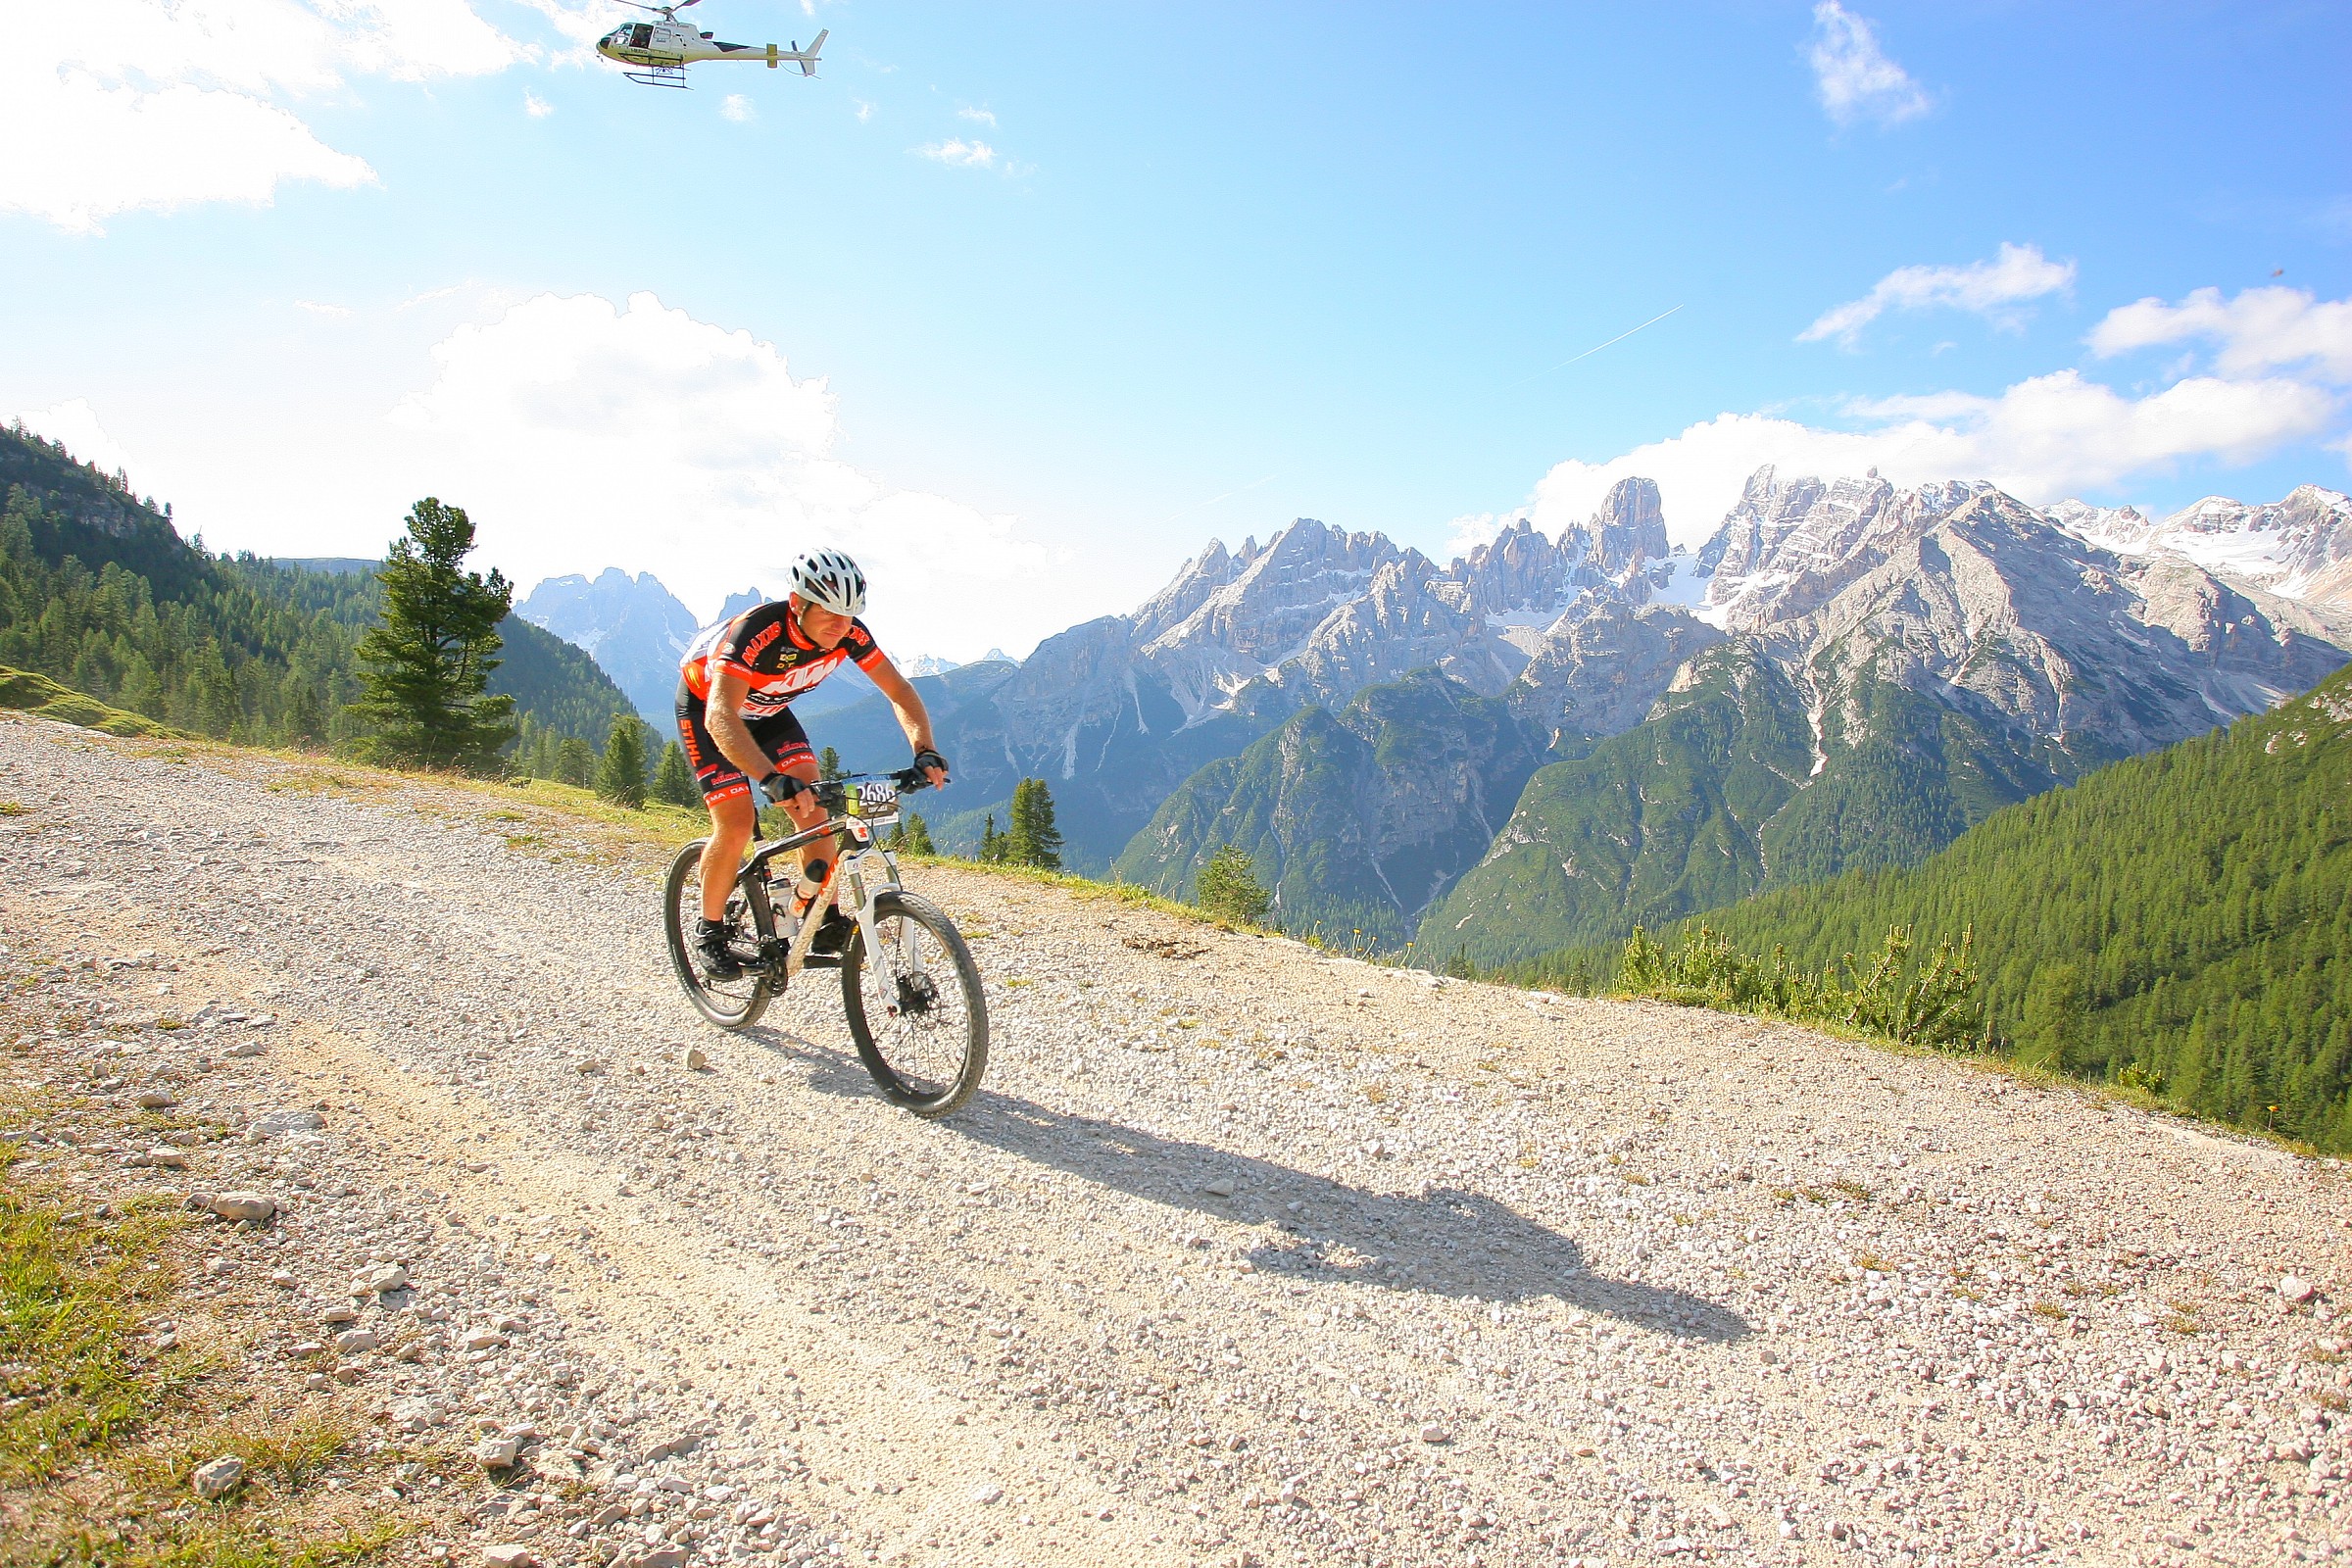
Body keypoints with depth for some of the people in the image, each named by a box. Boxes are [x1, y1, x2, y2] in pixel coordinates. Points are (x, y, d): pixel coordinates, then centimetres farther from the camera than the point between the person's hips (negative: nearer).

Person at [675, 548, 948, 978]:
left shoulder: (848, 633, -24)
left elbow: (899, 691, -16)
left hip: (766, 709, 5)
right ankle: (709, 931, 5)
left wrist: (924, 750, -33)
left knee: (812, 804, -13)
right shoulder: (757, 631, -40)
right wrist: (773, 779, -63)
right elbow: (720, 717, -50)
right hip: (705, 705, -5)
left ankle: (823, 919, -4)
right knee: (737, 822, -15)